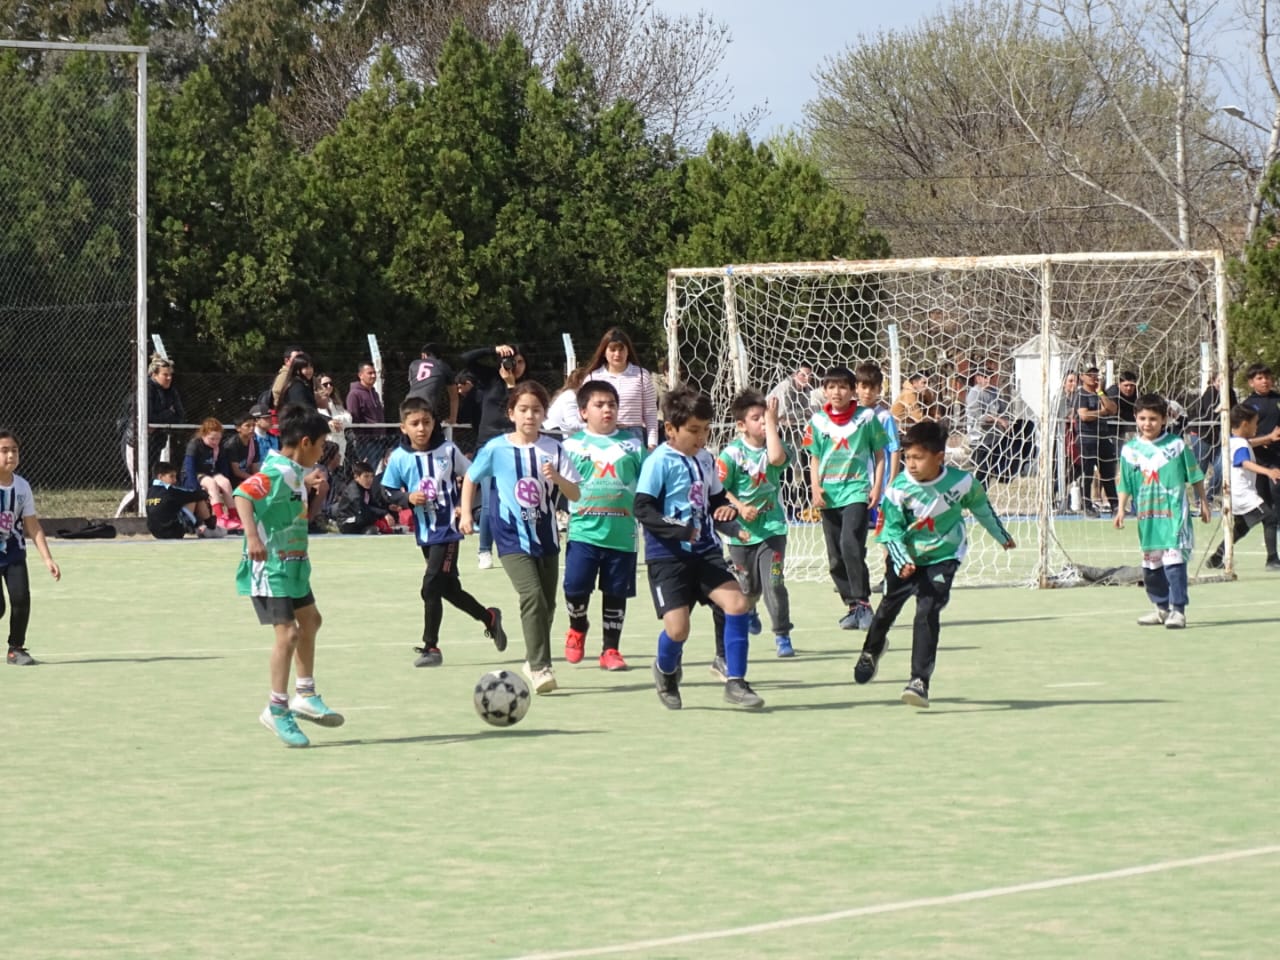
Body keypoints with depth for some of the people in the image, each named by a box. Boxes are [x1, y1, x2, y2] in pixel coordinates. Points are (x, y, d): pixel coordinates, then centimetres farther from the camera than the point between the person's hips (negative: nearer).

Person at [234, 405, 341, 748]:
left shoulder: (298, 473, 10)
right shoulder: (276, 472, -19)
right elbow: (243, 494, -35)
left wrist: (316, 492, 4)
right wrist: (252, 536, -47)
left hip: (293, 563, 11)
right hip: (270, 565, -11)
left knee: (310, 620, 23)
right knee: (288, 632, -15)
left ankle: (305, 696, 36)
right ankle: (277, 710, -6)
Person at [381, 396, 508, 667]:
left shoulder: (448, 450, -6)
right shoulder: (399, 458, -4)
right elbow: (388, 492, 3)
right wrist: (408, 498, -16)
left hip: (448, 530, -4)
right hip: (425, 532, 4)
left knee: (431, 587, -12)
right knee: (450, 589, 14)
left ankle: (430, 647, -4)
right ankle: (489, 617, 38)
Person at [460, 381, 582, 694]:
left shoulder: (554, 450, 0)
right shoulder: (496, 449, -4)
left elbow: (575, 495, -4)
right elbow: (470, 479, 11)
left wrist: (557, 477, -22)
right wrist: (465, 514, 1)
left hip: (546, 536, 4)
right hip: (512, 538, -4)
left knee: (547, 603, 11)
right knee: (532, 595, -21)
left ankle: (534, 662, 30)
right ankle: (539, 667, -22)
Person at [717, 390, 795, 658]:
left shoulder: (772, 446, -4)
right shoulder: (732, 454, -10)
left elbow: (776, 457, -29)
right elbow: (719, 490, -9)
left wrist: (772, 422, -22)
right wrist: (739, 507, -23)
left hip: (772, 527, 0)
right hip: (742, 530, 0)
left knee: (774, 583, -12)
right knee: (749, 586, 14)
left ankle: (782, 635, -1)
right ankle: (748, 612, 49)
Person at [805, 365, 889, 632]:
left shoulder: (867, 417, -1)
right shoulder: (818, 421, 6)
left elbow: (879, 454, 5)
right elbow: (814, 458, 11)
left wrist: (877, 486, -4)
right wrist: (815, 487, -3)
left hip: (857, 490, -4)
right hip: (829, 496, 4)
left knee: (850, 545, -23)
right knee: (835, 558, 6)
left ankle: (863, 603, -16)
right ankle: (852, 607, 17)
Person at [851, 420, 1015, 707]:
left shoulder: (962, 481, -18)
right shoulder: (899, 488, -21)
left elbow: (981, 508, 3)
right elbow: (891, 530, -13)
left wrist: (1001, 537, 19)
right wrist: (902, 561, -30)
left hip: (943, 557, -1)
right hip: (905, 557, 1)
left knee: (927, 612, -16)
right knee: (889, 606, 12)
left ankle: (920, 681, -14)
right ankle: (872, 649, 46)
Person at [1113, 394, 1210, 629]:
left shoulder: (1177, 445, -2)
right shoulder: (1130, 450, 4)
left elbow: (1195, 476, 6)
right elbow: (1125, 485, 8)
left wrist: (1204, 503, 9)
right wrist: (1121, 510, 0)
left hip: (1174, 512, -4)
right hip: (1147, 514, 4)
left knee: (1174, 559, -13)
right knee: (1151, 563, 11)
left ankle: (1178, 609, -10)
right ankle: (1162, 607, 26)